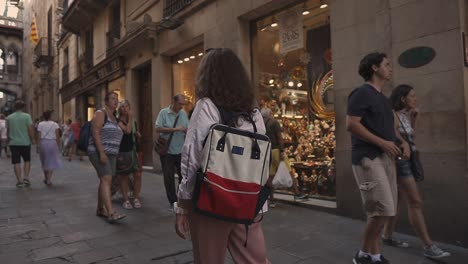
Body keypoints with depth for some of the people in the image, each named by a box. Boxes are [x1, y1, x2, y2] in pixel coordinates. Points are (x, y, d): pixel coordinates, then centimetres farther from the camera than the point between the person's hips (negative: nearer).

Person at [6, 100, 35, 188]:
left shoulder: (9, 117, 3)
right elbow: (30, 129, -11)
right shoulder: (27, 116, -6)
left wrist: (9, 140, 23)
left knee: (16, 162, 5)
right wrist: (32, 139, 1)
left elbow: (8, 131, 9)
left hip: (14, 143, 2)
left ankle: (19, 181, 4)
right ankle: (26, 178, 4)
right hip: (25, 142, -2)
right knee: (27, 161, 14)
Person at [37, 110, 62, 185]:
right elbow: (57, 136, -3)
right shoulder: (55, 124, 3)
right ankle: (49, 179, -6)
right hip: (52, 143, -1)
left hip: (43, 143, 1)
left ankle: (45, 178, 27)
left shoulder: (40, 124, 3)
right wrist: (58, 145, 4)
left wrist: (39, 145, 3)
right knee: (52, 162, 3)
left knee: (44, 161, 17)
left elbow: (39, 136, -2)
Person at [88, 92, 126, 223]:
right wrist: (102, 153, -24)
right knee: (106, 180, -18)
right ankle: (111, 213, -25)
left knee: (105, 181, 11)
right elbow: (95, 133, -16)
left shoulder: (114, 117, 18)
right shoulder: (100, 113, -6)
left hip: (111, 154, 8)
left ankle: (100, 209, 22)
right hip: (99, 152, -8)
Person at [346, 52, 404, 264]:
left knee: (382, 211, 10)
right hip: (368, 157, -9)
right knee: (383, 209, -12)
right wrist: (382, 142, -17)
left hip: (385, 157, 9)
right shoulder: (362, 92, -6)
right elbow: (351, 124, -17)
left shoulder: (382, 97, 21)